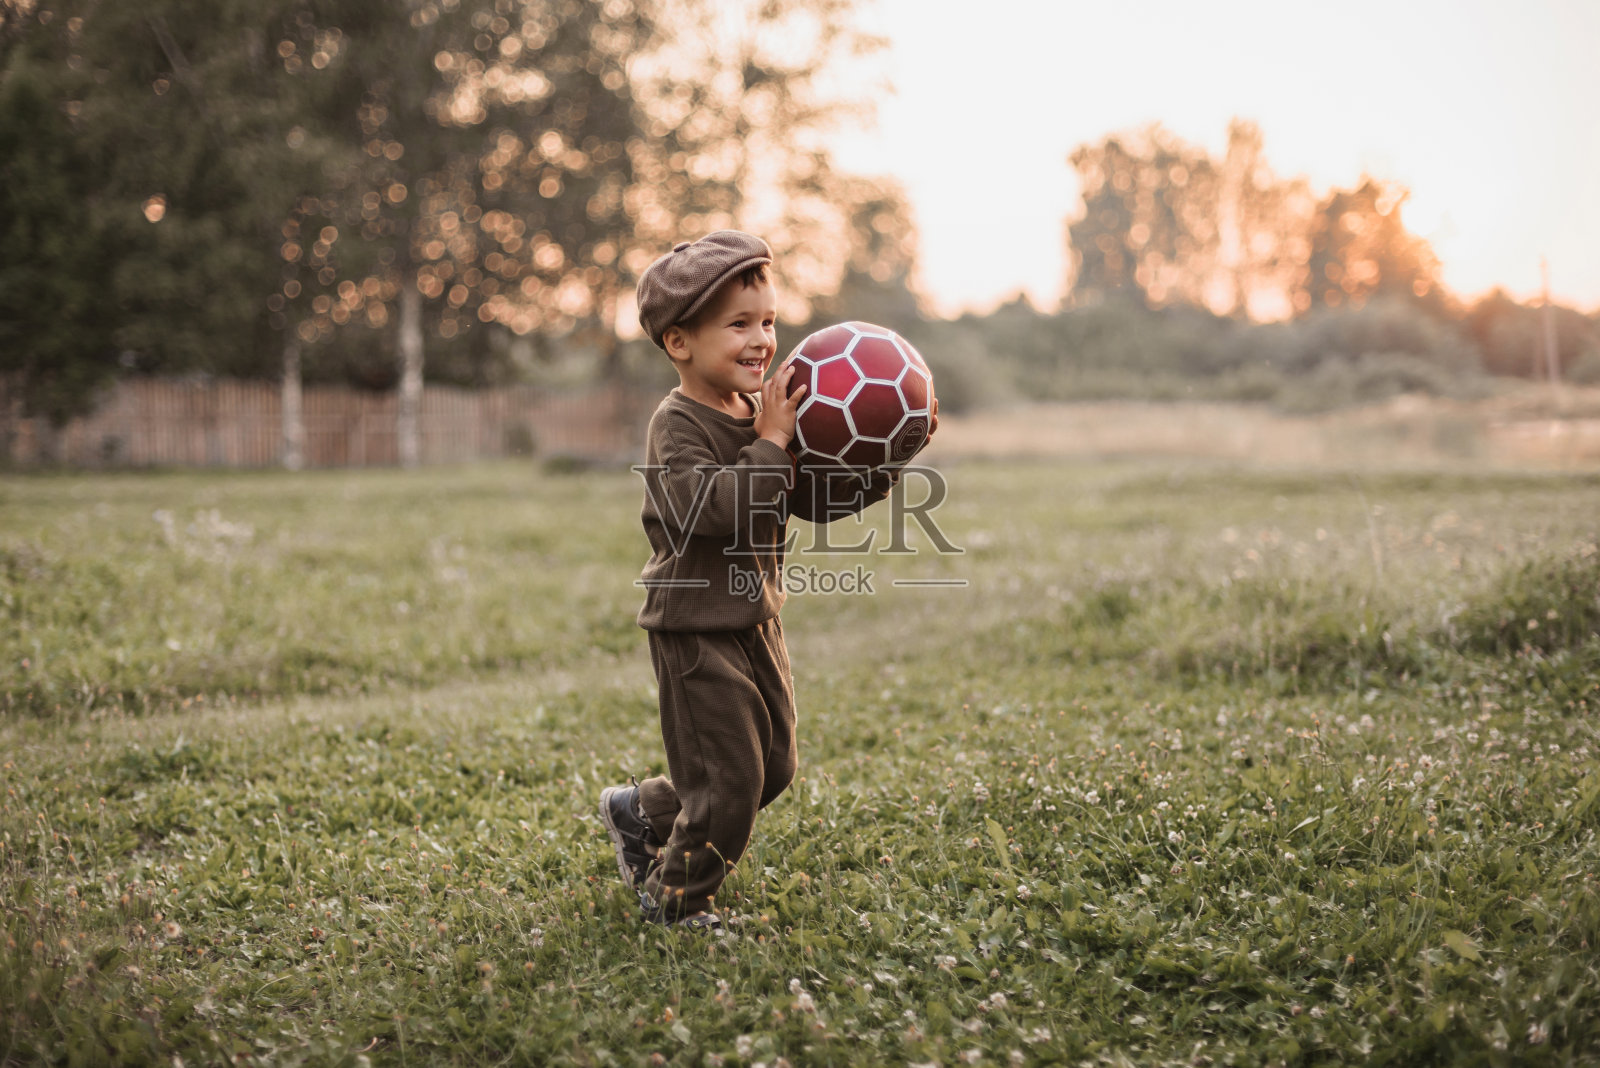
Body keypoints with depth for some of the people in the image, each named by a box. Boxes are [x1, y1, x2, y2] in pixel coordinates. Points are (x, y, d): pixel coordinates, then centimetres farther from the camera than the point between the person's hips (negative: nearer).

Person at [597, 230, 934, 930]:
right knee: (728, 782, -4)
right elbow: (710, 508, -32)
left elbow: (818, 499, 8)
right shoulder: (677, 426, -17)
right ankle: (673, 902, 20)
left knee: (772, 768, 16)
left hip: (756, 622, 9)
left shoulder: (768, 415, 8)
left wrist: (880, 464, -7)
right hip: (695, 629, -8)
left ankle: (639, 811, 36)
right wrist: (770, 445, -31)